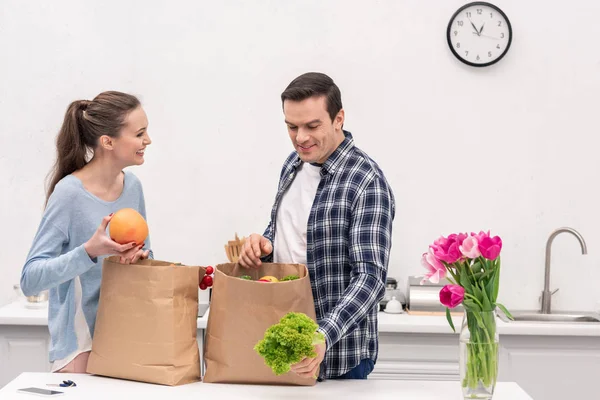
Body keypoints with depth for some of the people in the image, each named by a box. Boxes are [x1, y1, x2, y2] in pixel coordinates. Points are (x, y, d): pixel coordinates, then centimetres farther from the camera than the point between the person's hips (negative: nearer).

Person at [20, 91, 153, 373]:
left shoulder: (132, 185, 1)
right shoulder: (70, 193, -17)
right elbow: (30, 280, -20)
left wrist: (140, 255, -8)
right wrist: (90, 251, -33)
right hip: (81, 342, -6)